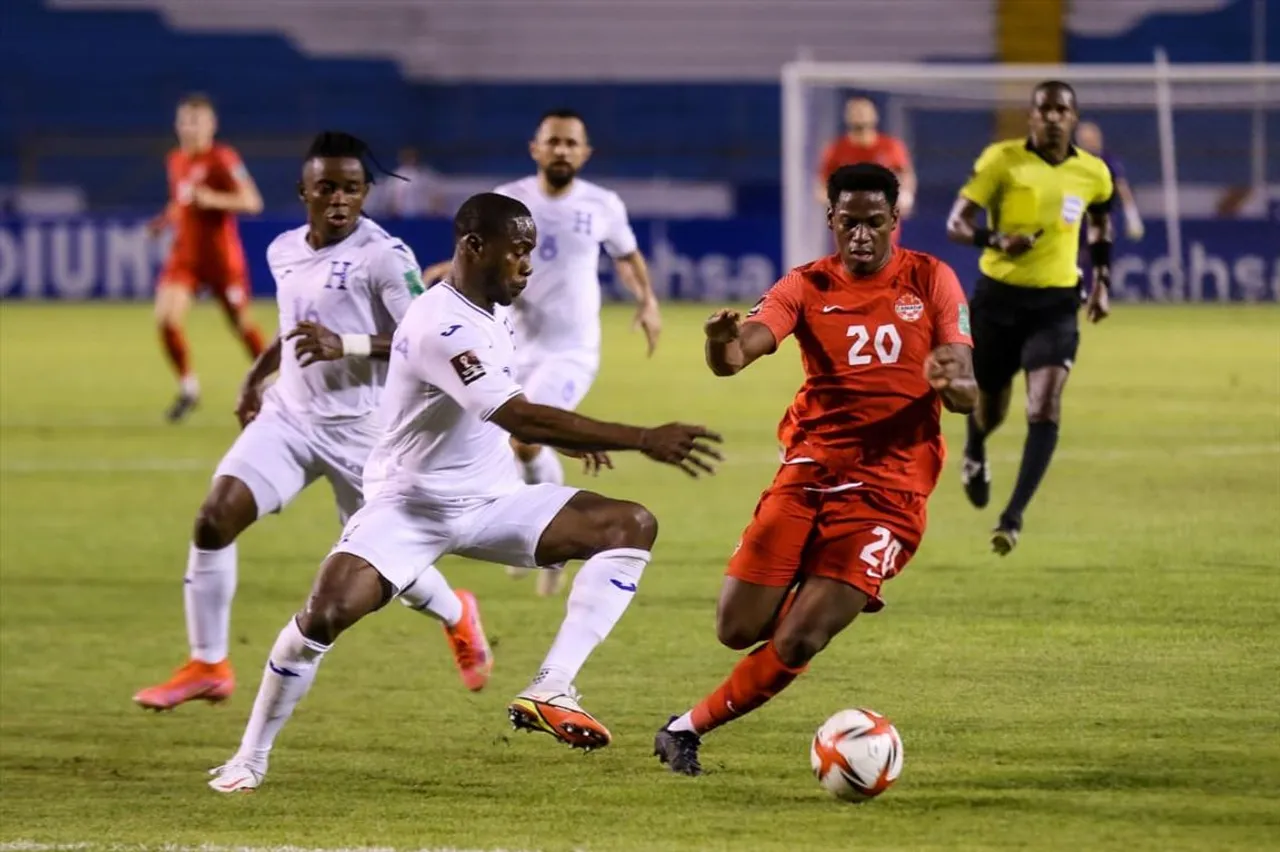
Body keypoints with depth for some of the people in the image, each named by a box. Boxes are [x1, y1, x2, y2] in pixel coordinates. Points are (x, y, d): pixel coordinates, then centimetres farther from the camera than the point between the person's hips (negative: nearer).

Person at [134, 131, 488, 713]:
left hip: (359, 427, -5)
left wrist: (347, 347, -30)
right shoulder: (283, 252, 7)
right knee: (215, 517, -14)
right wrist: (256, 376, 21)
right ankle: (207, 665, -2)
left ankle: (457, 617, 41)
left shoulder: (383, 256, -15)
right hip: (290, 415, 5)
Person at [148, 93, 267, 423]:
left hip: (221, 256, -5)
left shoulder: (222, 159, -12)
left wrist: (213, 199, -30)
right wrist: (167, 219, 5)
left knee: (242, 324, 7)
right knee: (166, 316, -15)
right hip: (185, 255, 5)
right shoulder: (176, 161, 8)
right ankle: (188, 387, 0)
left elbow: (252, 202, -18)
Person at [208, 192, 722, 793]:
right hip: (412, 506, -8)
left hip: (492, 500, 8)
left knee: (632, 526, -10)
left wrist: (568, 436, 12)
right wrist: (642, 440, -37)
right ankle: (250, 758, -6)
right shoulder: (440, 327, -25)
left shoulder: (493, 314, 4)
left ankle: (552, 691, -17)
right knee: (326, 614, -27)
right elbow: (519, 418, -35)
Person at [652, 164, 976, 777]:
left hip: (888, 489, -2)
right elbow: (735, 355, -15)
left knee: (797, 642, -13)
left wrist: (951, 382, -26)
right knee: (738, 629, -3)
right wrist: (723, 343, -40)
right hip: (809, 470, 2)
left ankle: (688, 729, 7)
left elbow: (969, 394, -1)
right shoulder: (808, 286, 2)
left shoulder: (931, 281, 2)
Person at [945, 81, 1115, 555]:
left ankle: (1013, 517, -18)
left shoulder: (1093, 173, 1)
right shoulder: (1001, 160, -9)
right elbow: (956, 224, -9)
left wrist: (1102, 281, 14)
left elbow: (1100, 224, 24)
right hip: (998, 297, -1)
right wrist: (995, 241, -29)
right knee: (990, 408, 14)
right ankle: (975, 456, 52)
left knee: (1045, 409, -18)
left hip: (1056, 303, 1)